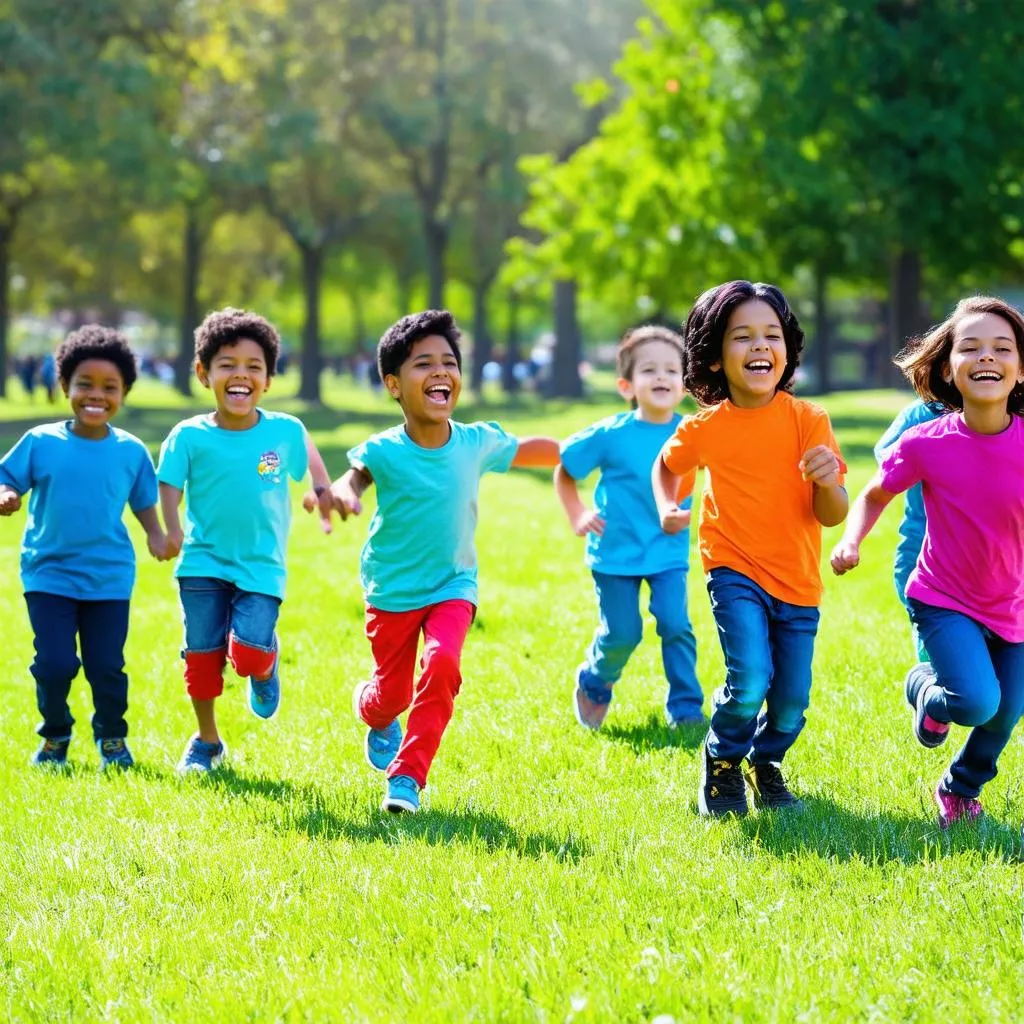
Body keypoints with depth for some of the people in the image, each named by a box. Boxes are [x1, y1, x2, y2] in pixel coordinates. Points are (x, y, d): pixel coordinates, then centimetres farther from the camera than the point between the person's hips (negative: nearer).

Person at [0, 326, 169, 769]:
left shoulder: (131, 451, -1)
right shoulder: (41, 443, -5)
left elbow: (144, 503, 10)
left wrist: (156, 535, -8)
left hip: (109, 578, 1)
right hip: (49, 575, -1)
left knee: (107, 665, 3)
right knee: (55, 663, -7)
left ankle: (112, 738, 28)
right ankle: (54, 736, 19)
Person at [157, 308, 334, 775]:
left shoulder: (285, 431, -4)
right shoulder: (190, 436, -7)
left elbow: (308, 454, 15)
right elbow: (169, 483, -4)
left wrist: (323, 491, 1)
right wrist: (173, 530, -19)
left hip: (262, 565, -1)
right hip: (204, 562, 1)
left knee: (248, 652, -16)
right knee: (202, 652, 5)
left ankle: (266, 667, 22)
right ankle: (206, 740, 25)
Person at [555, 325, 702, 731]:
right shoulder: (611, 435, -13)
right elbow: (564, 469, 0)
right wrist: (577, 516, -6)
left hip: (669, 551, 1)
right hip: (616, 551, -1)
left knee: (675, 624, -11)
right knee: (621, 633, 3)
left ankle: (685, 708, 2)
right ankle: (594, 685, 33)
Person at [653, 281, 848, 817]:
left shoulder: (808, 420, -8)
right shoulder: (704, 429, -6)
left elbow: (833, 516, -10)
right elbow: (667, 465, 18)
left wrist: (828, 481, -31)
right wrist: (666, 508, 0)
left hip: (798, 583, 1)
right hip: (736, 572, -1)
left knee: (790, 706, 3)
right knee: (750, 680, -22)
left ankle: (766, 762, 37)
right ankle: (722, 758, 8)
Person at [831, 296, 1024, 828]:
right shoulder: (926, 444, -17)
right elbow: (875, 495, -1)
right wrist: (850, 542, -17)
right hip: (944, 601, -3)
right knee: (975, 700, -22)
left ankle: (960, 789, 43)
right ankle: (925, 689, 15)